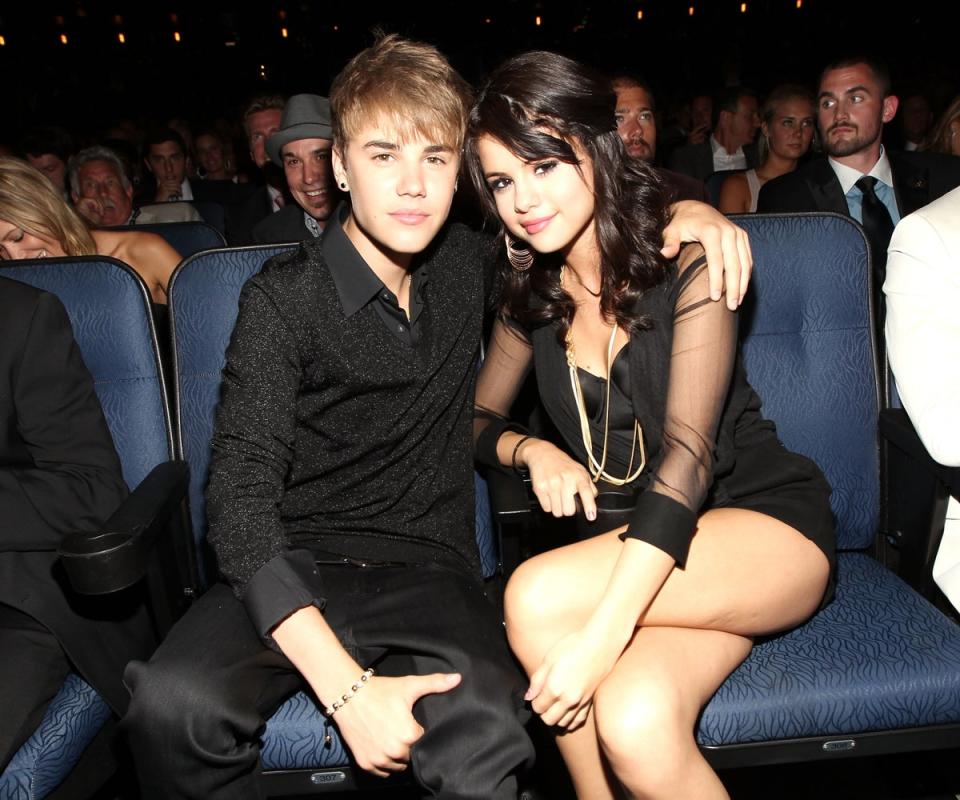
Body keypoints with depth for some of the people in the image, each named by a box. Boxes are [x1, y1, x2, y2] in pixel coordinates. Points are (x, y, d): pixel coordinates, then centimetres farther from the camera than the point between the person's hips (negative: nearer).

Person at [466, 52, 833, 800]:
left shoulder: (686, 266, -12)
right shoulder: (530, 293, 3)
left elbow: (689, 455, -22)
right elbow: (480, 420, 14)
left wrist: (601, 632, -31)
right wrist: (532, 450, -11)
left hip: (767, 530, -3)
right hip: (630, 553, 3)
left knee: (536, 598, -29)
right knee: (633, 724, -30)